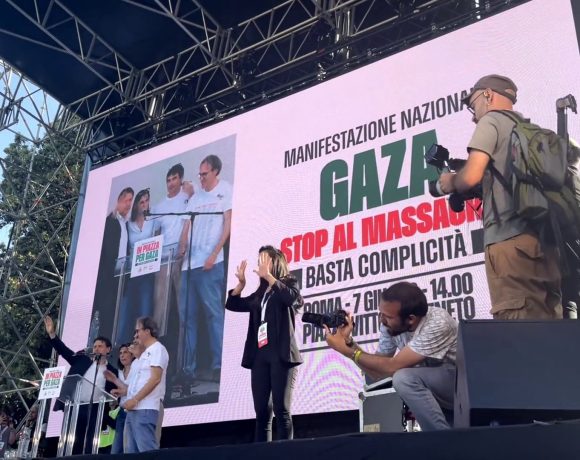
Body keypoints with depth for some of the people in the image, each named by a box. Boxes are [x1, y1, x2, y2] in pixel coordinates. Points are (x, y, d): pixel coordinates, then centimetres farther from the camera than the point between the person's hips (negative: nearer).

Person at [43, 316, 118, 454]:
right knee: (72, 443, 1)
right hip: (75, 407, 2)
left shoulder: (112, 371, 10)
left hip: (95, 410, -1)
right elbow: (64, 350, 8)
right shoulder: (82, 360, 15)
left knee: (90, 445, -4)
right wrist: (52, 333, -3)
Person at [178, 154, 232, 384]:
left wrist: (214, 254, -12)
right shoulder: (195, 198, 21)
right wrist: (181, 251, 1)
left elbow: (227, 224, -3)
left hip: (210, 263, -6)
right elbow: (186, 227, 18)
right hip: (189, 264, 6)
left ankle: (218, 366, -6)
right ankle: (188, 368, 11)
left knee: (214, 312, -8)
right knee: (187, 315, 6)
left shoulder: (225, 190, 4)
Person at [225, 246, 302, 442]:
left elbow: (291, 298, -15)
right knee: (261, 412, 3)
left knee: (281, 410, -9)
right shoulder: (260, 293, 22)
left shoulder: (289, 282, 7)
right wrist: (241, 282, 7)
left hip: (281, 354, -6)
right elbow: (233, 304, 22)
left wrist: (268, 275, -17)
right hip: (260, 355, 6)